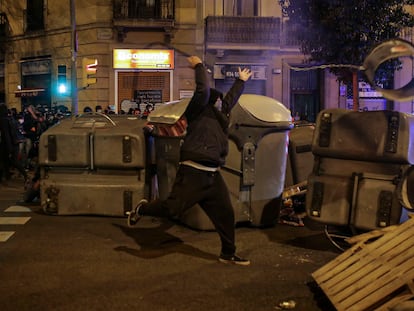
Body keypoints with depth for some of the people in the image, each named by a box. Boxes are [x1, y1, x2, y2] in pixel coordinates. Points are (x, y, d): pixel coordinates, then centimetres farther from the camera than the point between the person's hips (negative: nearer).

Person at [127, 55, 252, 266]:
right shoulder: (199, 111, -1)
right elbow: (203, 90, -16)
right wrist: (199, 66, -5)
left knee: (225, 214, 8)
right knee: (173, 209, -11)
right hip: (193, 173, -8)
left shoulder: (219, 115, 21)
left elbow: (231, 98, 36)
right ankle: (142, 209, 19)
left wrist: (241, 81, 46)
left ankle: (228, 254, 22)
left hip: (213, 176, 8)